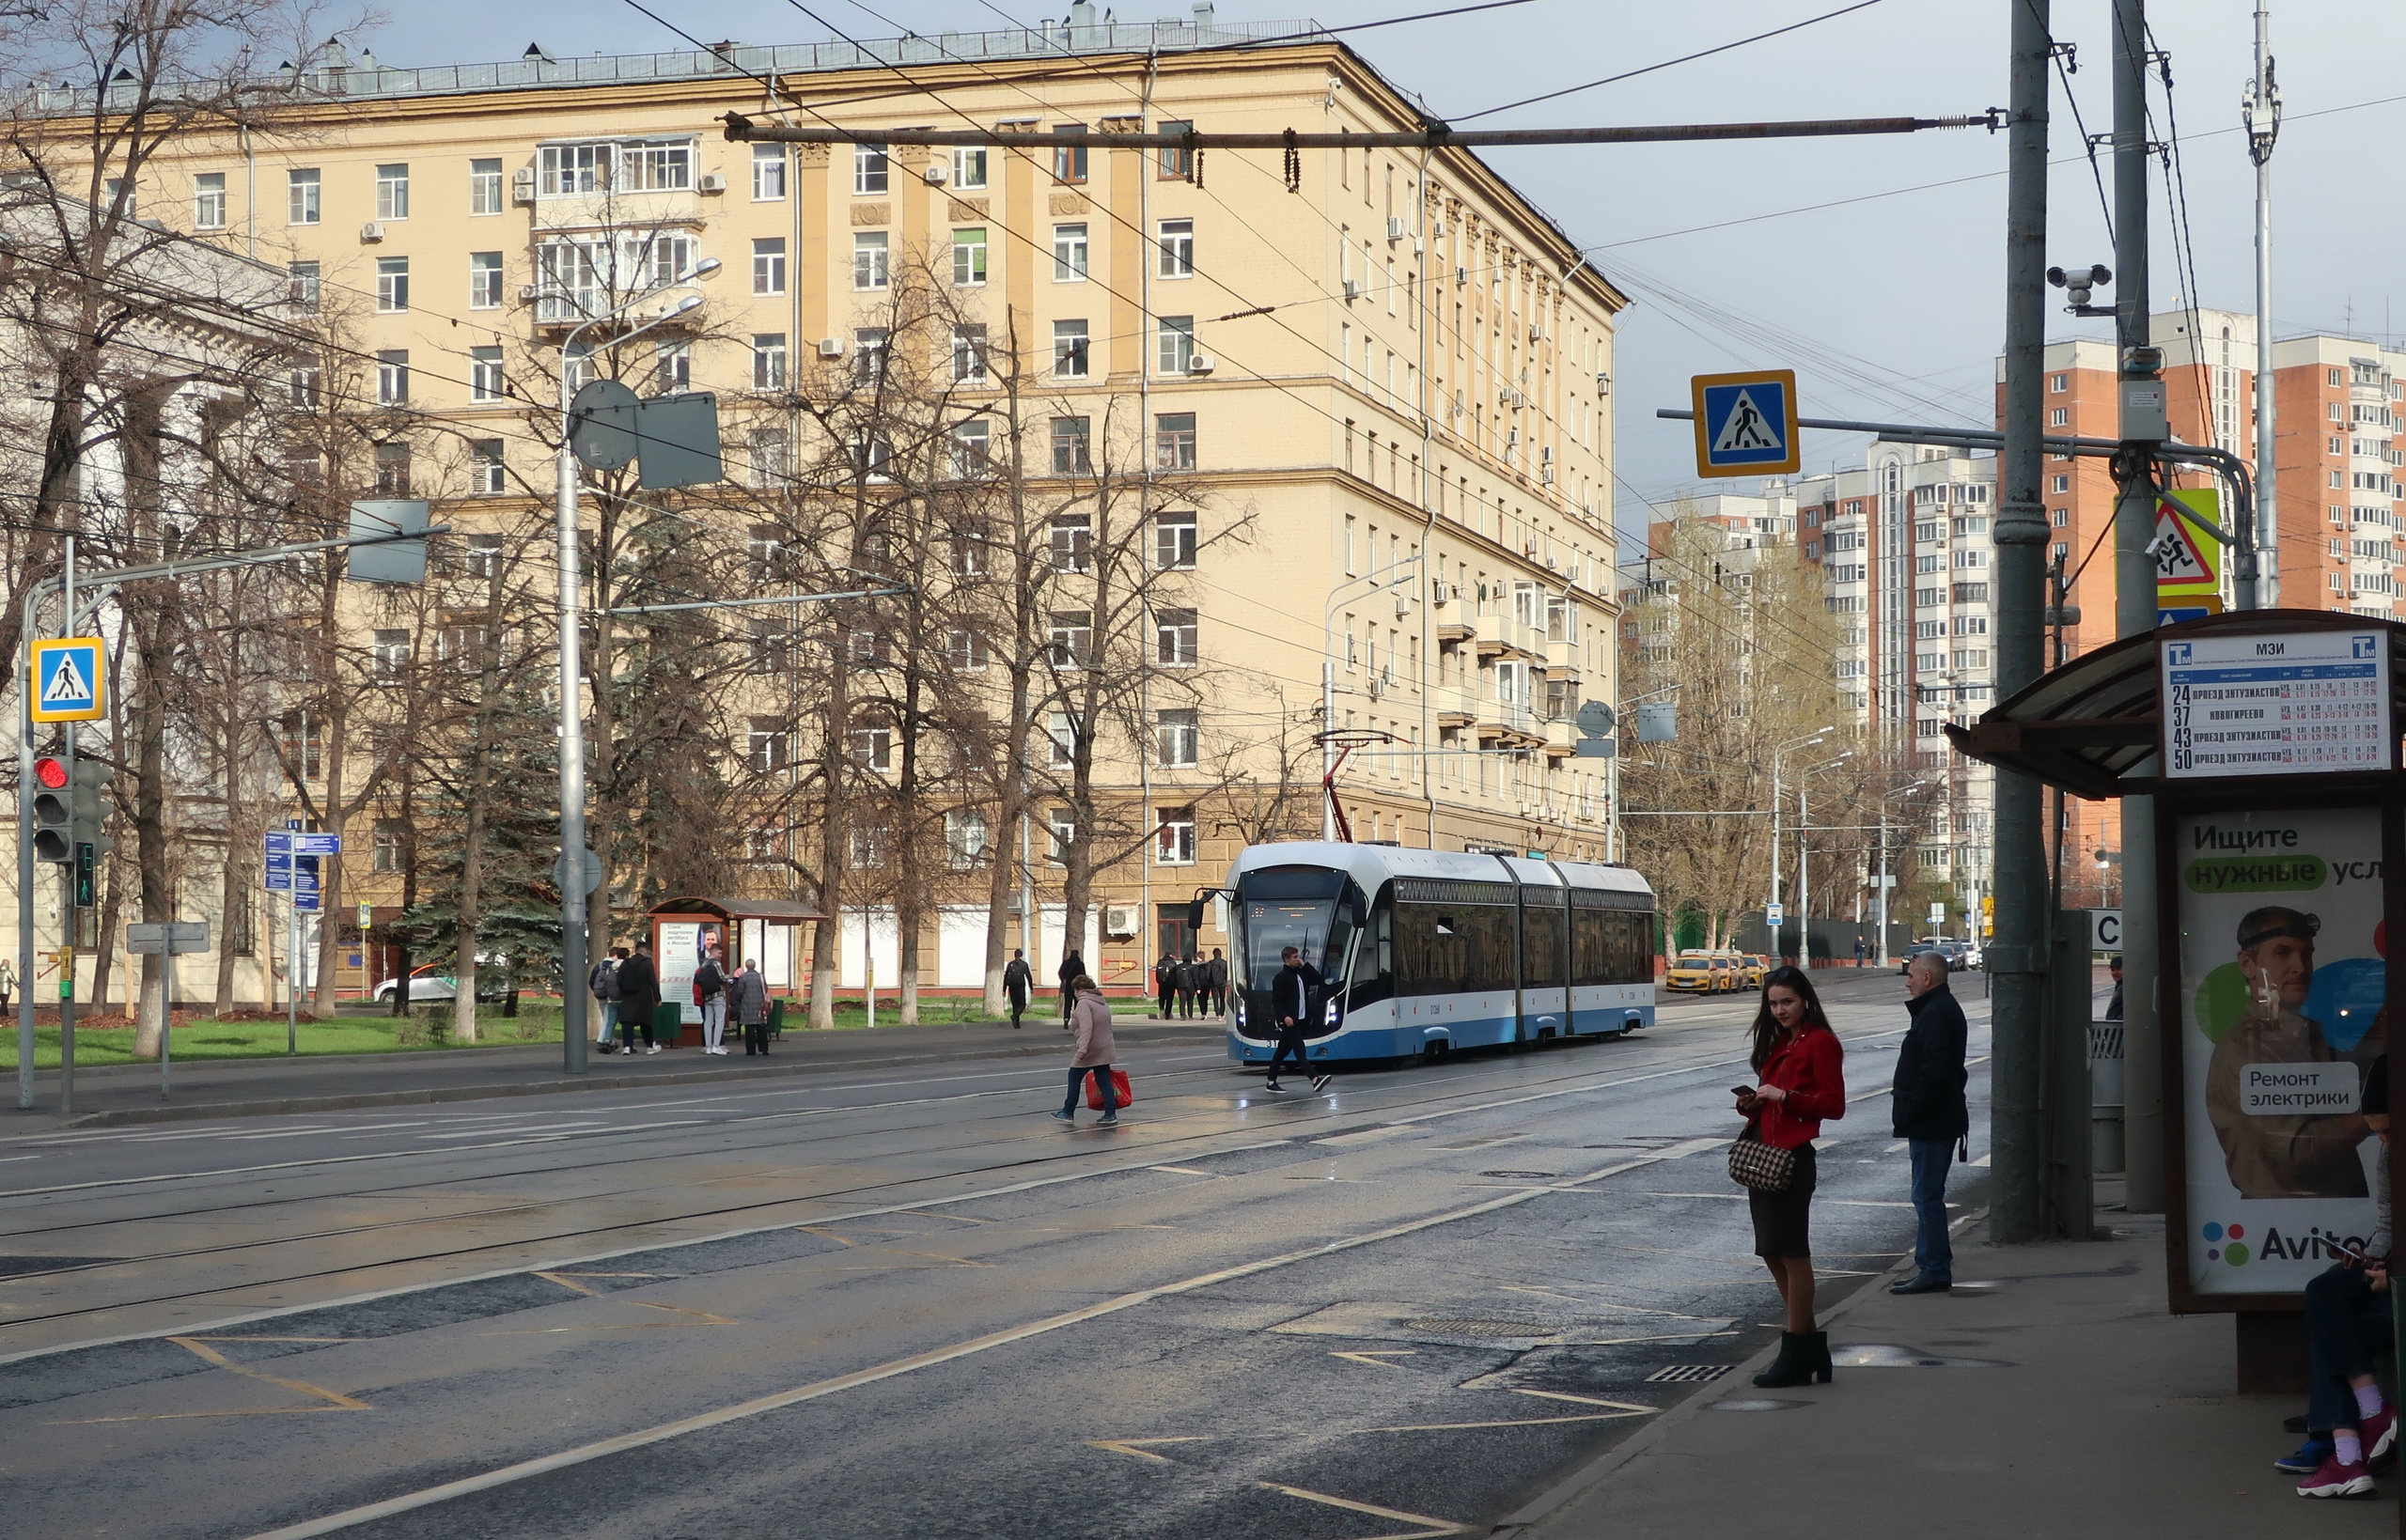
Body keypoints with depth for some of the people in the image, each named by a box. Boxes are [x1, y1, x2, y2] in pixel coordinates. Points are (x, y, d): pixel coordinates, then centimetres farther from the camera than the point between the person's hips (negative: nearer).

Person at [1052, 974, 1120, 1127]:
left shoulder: (1083, 1003, -13)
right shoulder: (1103, 1003, 15)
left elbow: (1086, 1026, -26)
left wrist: (1083, 1048, -33)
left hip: (1089, 1050, -8)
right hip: (1105, 1050, 8)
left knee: (1074, 1078, 6)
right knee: (1104, 1080, 9)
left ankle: (1068, 1113, 13)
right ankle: (1110, 1114, 3)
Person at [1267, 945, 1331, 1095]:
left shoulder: (1301, 973, 15)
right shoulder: (1281, 977, -8)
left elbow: (1319, 980, 6)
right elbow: (1276, 1001, -12)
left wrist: (1305, 965, 2)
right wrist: (1284, 1017, -24)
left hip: (1300, 1019, 8)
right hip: (1288, 1021, -8)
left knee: (1282, 1051, 13)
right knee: (1299, 1049, -15)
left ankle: (1271, 1083, 18)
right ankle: (1315, 1080, -26)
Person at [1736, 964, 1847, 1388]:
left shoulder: (1820, 1043, -7)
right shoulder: (1778, 1044, 21)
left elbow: (1834, 1104, -13)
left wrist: (1784, 1096, -19)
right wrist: (1751, 1103, 5)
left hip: (1794, 1157, -9)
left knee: (1790, 1251, -6)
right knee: (1773, 1252, 10)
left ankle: (1797, 1351, 0)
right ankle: (1810, 1343, 20)